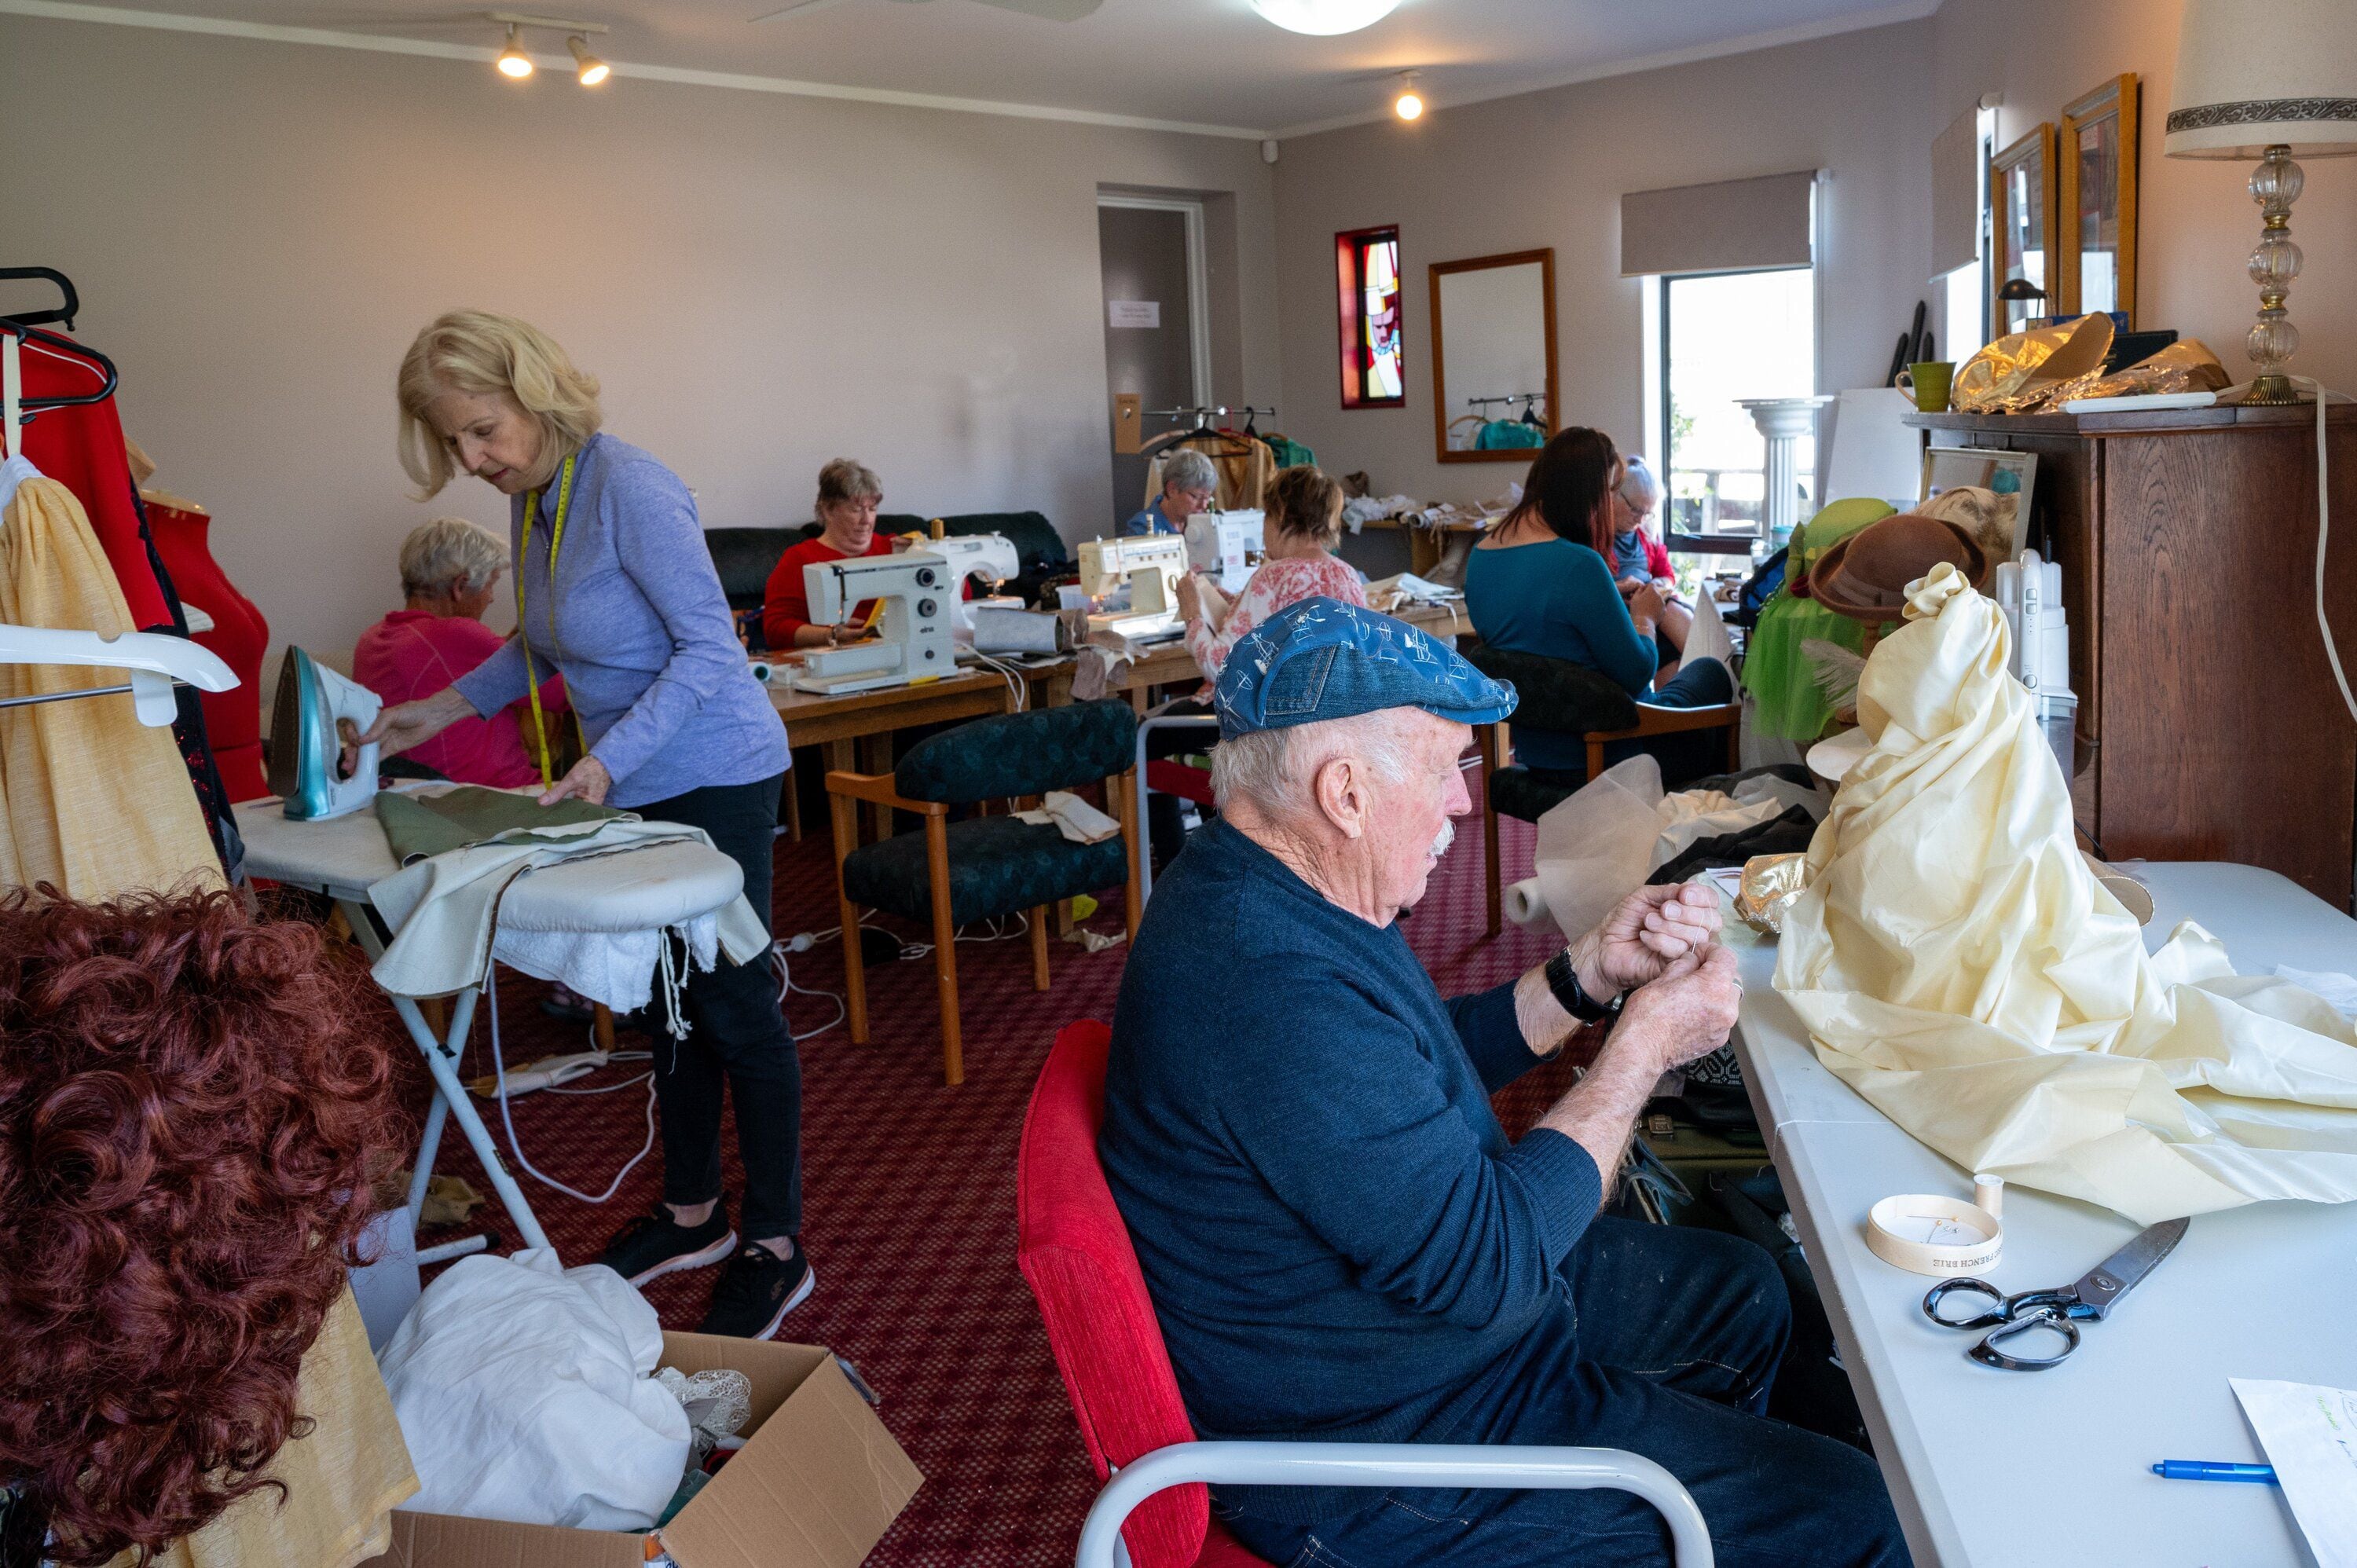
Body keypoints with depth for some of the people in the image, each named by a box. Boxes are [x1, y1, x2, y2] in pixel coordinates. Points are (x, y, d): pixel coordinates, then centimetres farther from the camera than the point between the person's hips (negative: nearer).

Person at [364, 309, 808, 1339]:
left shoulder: (629, 490, -20)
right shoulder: (531, 501, 7)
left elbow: (709, 646, -22)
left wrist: (608, 761, -27)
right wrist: (442, 711, 13)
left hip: (715, 774, -9)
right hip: (637, 786, 9)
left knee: (732, 1005, -2)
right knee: (669, 1000, 16)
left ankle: (774, 1252, 10)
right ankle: (692, 1217, 31)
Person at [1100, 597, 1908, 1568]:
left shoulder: (1262, 888, -1)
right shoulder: (1274, 989, -35)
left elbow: (1425, 1070, 12)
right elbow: (1485, 1260, -30)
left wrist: (1595, 974, -3)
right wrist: (1645, 1043, -18)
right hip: (1370, 1445, -10)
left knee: (1747, 1295, 23)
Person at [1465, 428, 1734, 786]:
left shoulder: (1479, 556, 0)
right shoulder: (1578, 564, -27)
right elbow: (1636, 674, -21)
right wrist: (1644, 618, -2)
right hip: (1606, 755, -8)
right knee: (1711, 673, 22)